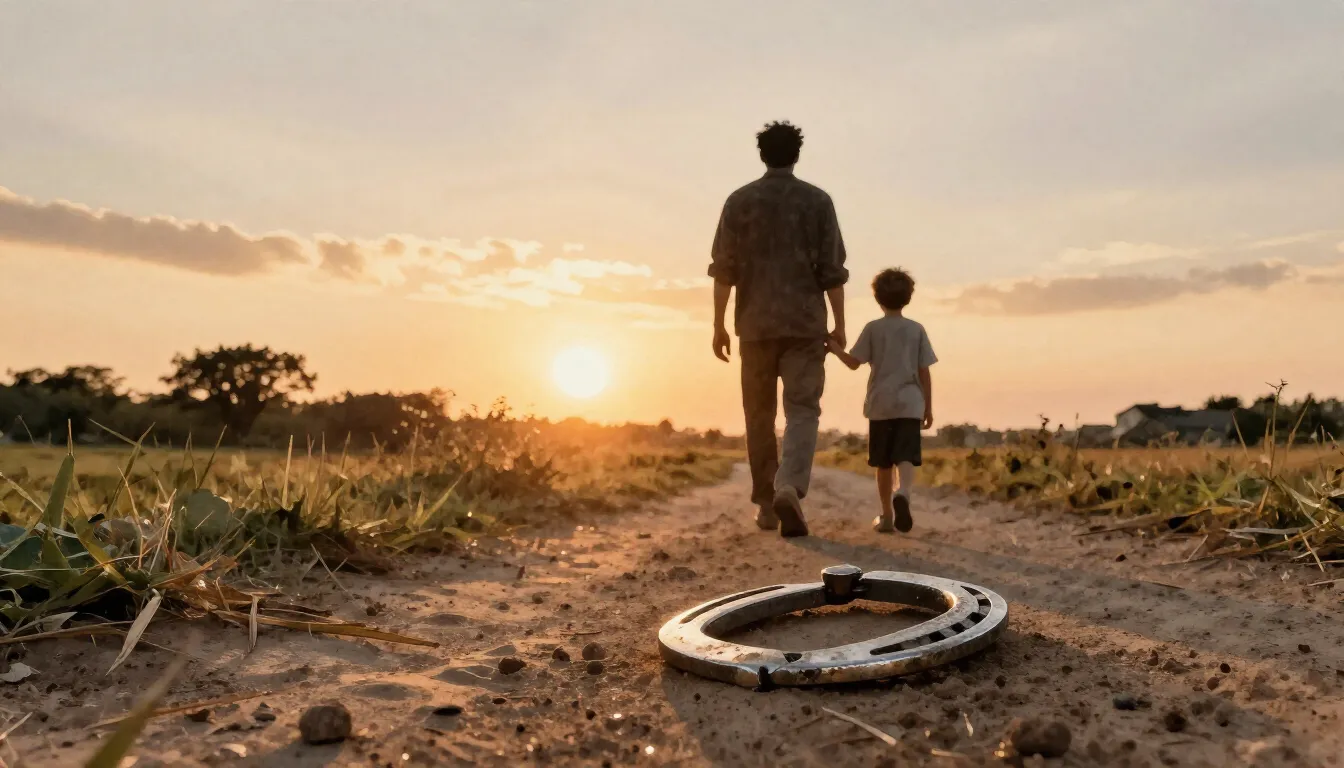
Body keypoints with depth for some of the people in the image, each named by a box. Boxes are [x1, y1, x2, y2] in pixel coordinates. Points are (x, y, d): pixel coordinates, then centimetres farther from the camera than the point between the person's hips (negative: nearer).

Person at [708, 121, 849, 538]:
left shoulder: (740, 201, 5)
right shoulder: (818, 201, 3)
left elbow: (724, 268, 0)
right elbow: (832, 269, 0)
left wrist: (718, 325, 5)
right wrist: (839, 324, 7)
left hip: (755, 324, 1)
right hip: (805, 323, -1)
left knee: (760, 414, 10)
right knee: (802, 410, -1)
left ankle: (766, 504, 15)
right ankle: (789, 488, -24)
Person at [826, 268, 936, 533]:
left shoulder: (873, 328, 1)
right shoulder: (917, 330, 4)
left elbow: (853, 363, -1)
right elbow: (924, 373, 4)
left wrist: (834, 346, 15)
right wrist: (928, 407, 10)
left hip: (880, 404, 0)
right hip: (910, 404, 0)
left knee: (883, 462, 11)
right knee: (906, 457, -9)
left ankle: (886, 515, 17)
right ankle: (903, 492, -39)